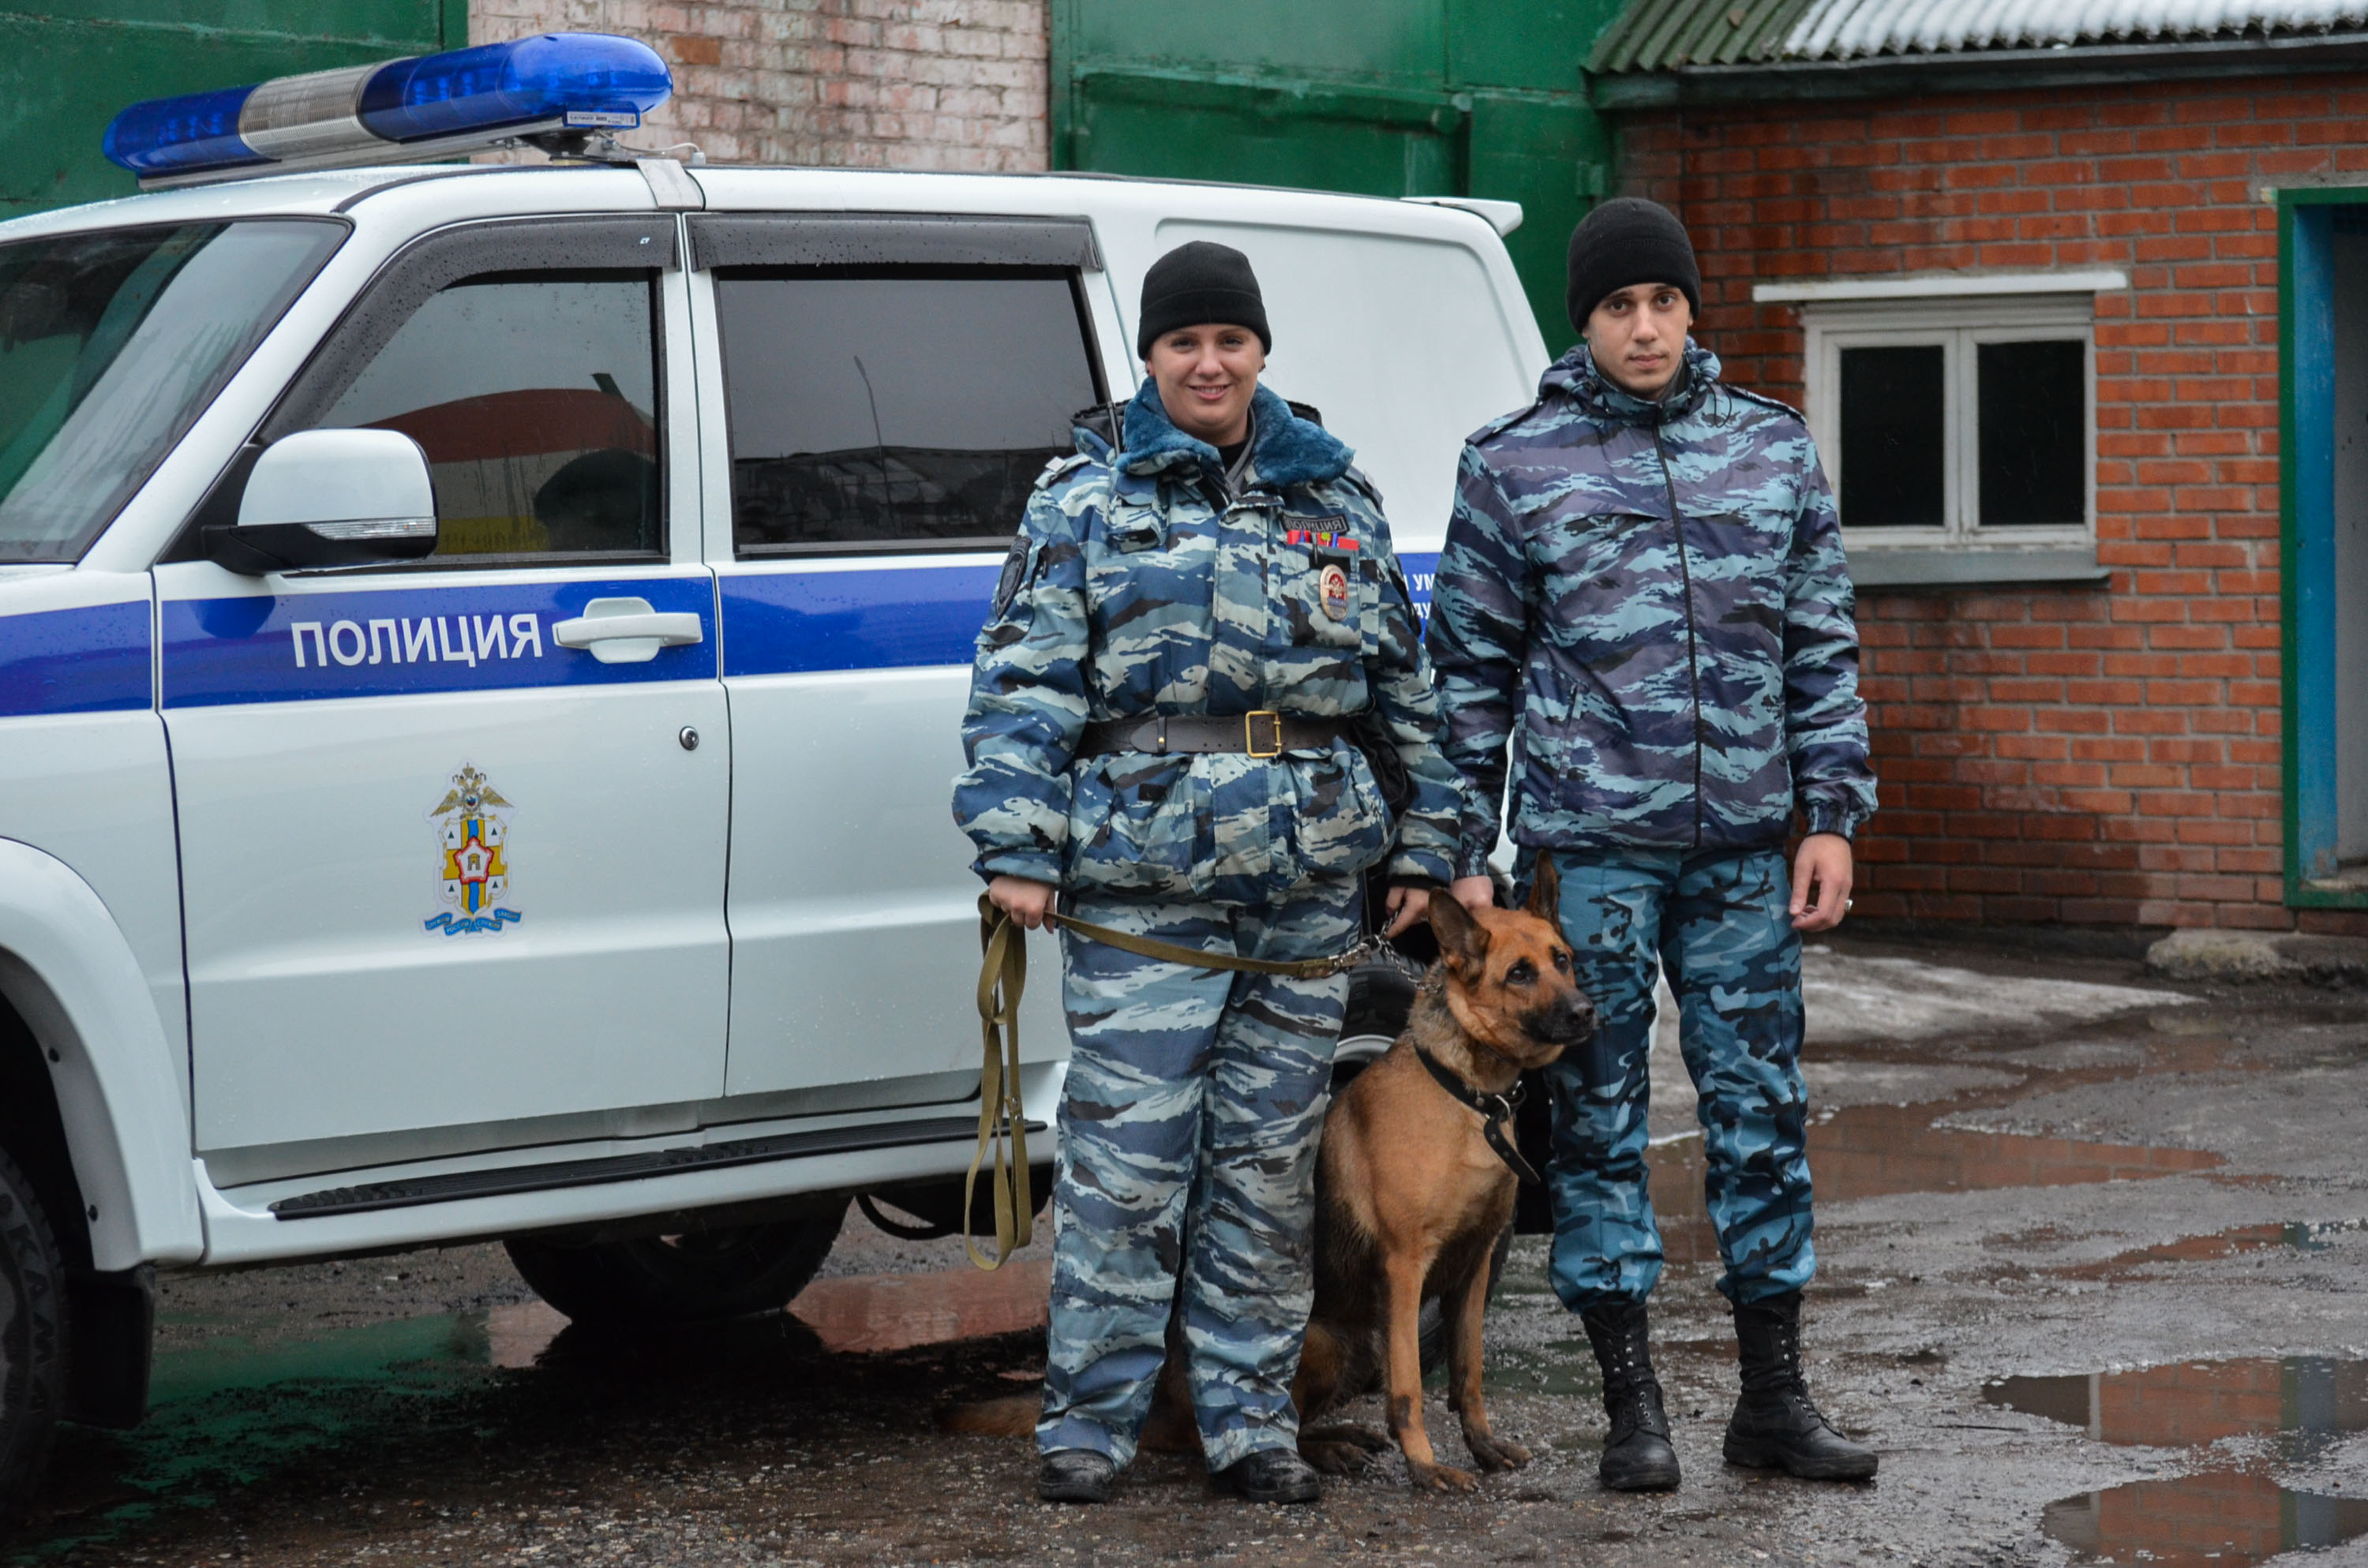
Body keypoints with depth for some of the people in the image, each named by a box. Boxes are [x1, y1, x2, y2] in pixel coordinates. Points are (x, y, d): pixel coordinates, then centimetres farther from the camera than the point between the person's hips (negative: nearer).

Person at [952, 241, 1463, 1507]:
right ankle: (1089, 1420, 5)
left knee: (1271, 1159, 8)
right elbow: (1023, 683, -1)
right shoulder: (1086, 502, 4)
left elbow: (1405, 682, 18)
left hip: (1309, 887, 4)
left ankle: (1249, 1414, 16)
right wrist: (1017, 847, -10)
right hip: (1142, 886, -3)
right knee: (1126, 1155, -5)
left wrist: (1424, 843, 14)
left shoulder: (1335, 500, 15)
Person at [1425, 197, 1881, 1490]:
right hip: (1588, 843, -2)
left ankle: (1774, 1396, 15)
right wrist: (1463, 851, 0)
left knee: (1763, 1106, 5)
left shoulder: (1774, 449, 9)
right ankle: (1632, 1406, 11)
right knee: (1598, 1116, 2)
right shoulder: (1514, 465, 1)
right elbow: (1471, 670, 4)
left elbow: (1822, 647, 11)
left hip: (1743, 846, 2)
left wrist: (1831, 815, 4)